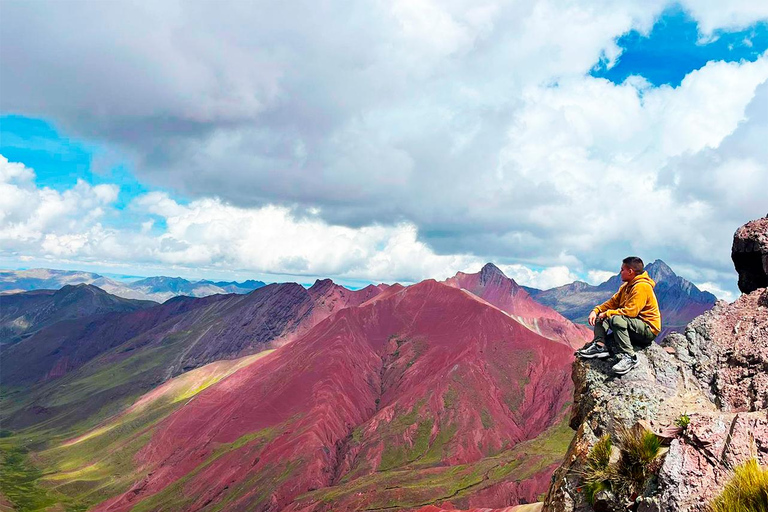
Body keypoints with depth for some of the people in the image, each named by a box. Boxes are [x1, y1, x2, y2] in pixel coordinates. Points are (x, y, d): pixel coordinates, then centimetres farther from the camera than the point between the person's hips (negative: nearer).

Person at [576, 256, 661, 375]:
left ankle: (628, 357, -33)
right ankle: (600, 346, -16)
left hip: (648, 329, -10)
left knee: (616, 319, -35)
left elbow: (630, 311, -26)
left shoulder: (642, 286, -19)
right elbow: (613, 302, 14)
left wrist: (607, 313, -17)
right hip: (633, 325, 10)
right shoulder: (627, 286, 13)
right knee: (601, 318, 6)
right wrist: (596, 310, -2)